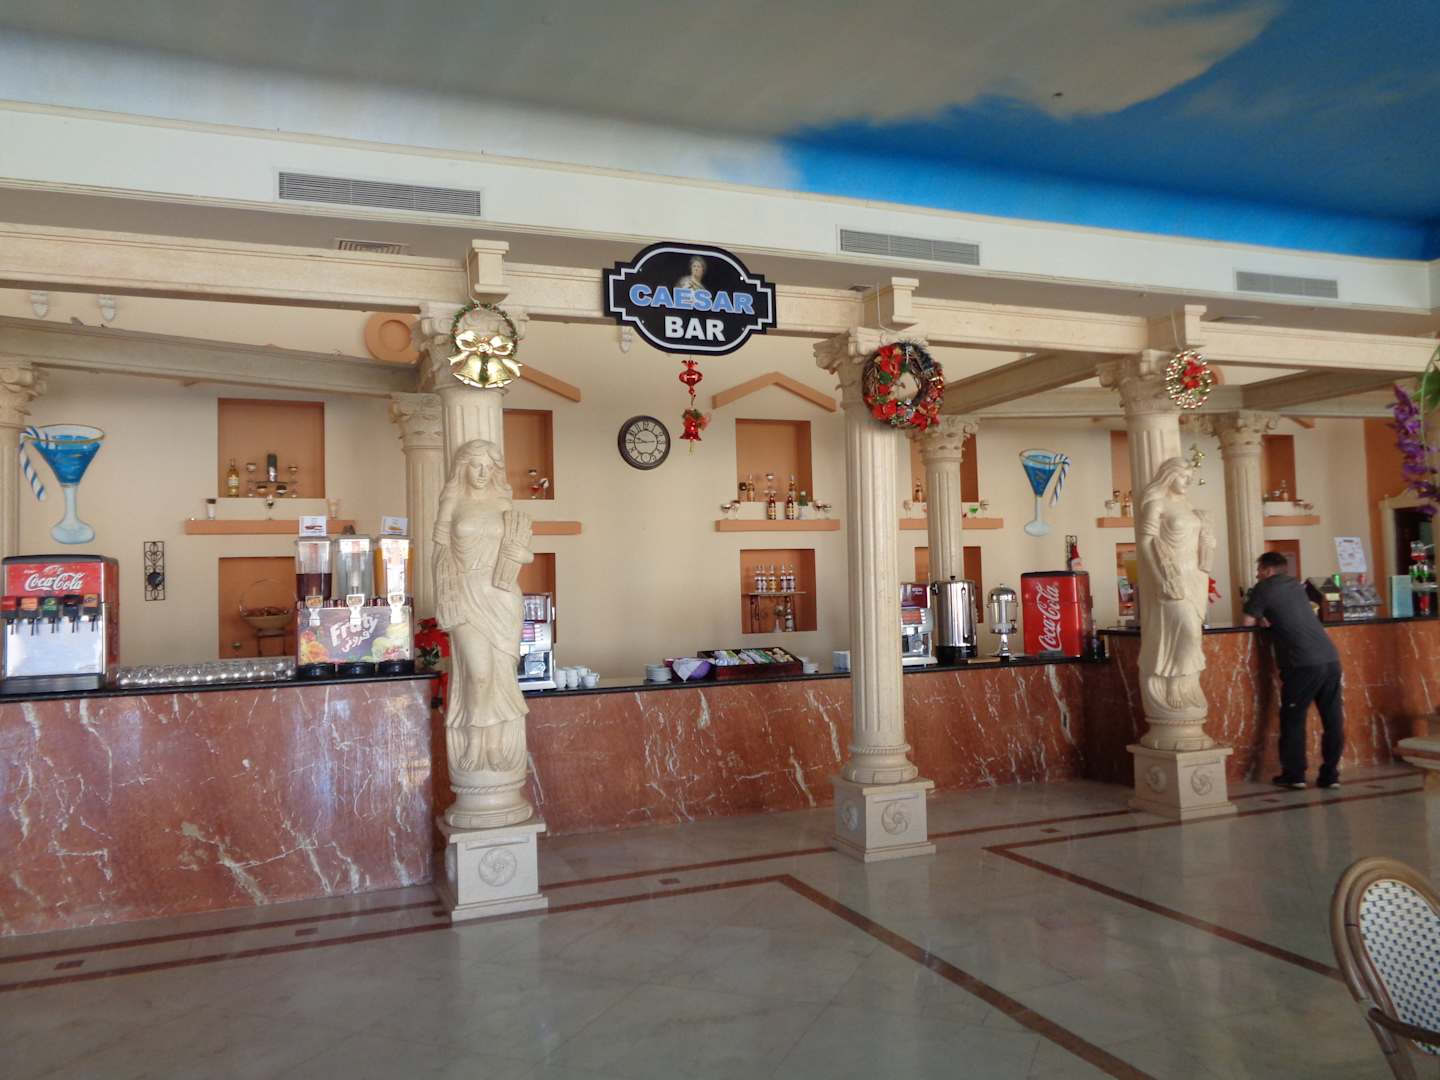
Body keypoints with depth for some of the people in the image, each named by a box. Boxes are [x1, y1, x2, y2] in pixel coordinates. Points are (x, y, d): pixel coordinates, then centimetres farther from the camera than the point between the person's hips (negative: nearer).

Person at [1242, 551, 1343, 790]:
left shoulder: (1263, 589, 2)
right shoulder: (1296, 585, 21)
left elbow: (1248, 622, 1)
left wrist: (1261, 619, 20)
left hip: (1303, 662, -6)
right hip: (1330, 657, 6)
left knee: (1293, 718, 5)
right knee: (1333, 718, 9)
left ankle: (1294, 775, 9)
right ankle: (1330, 774, 14)